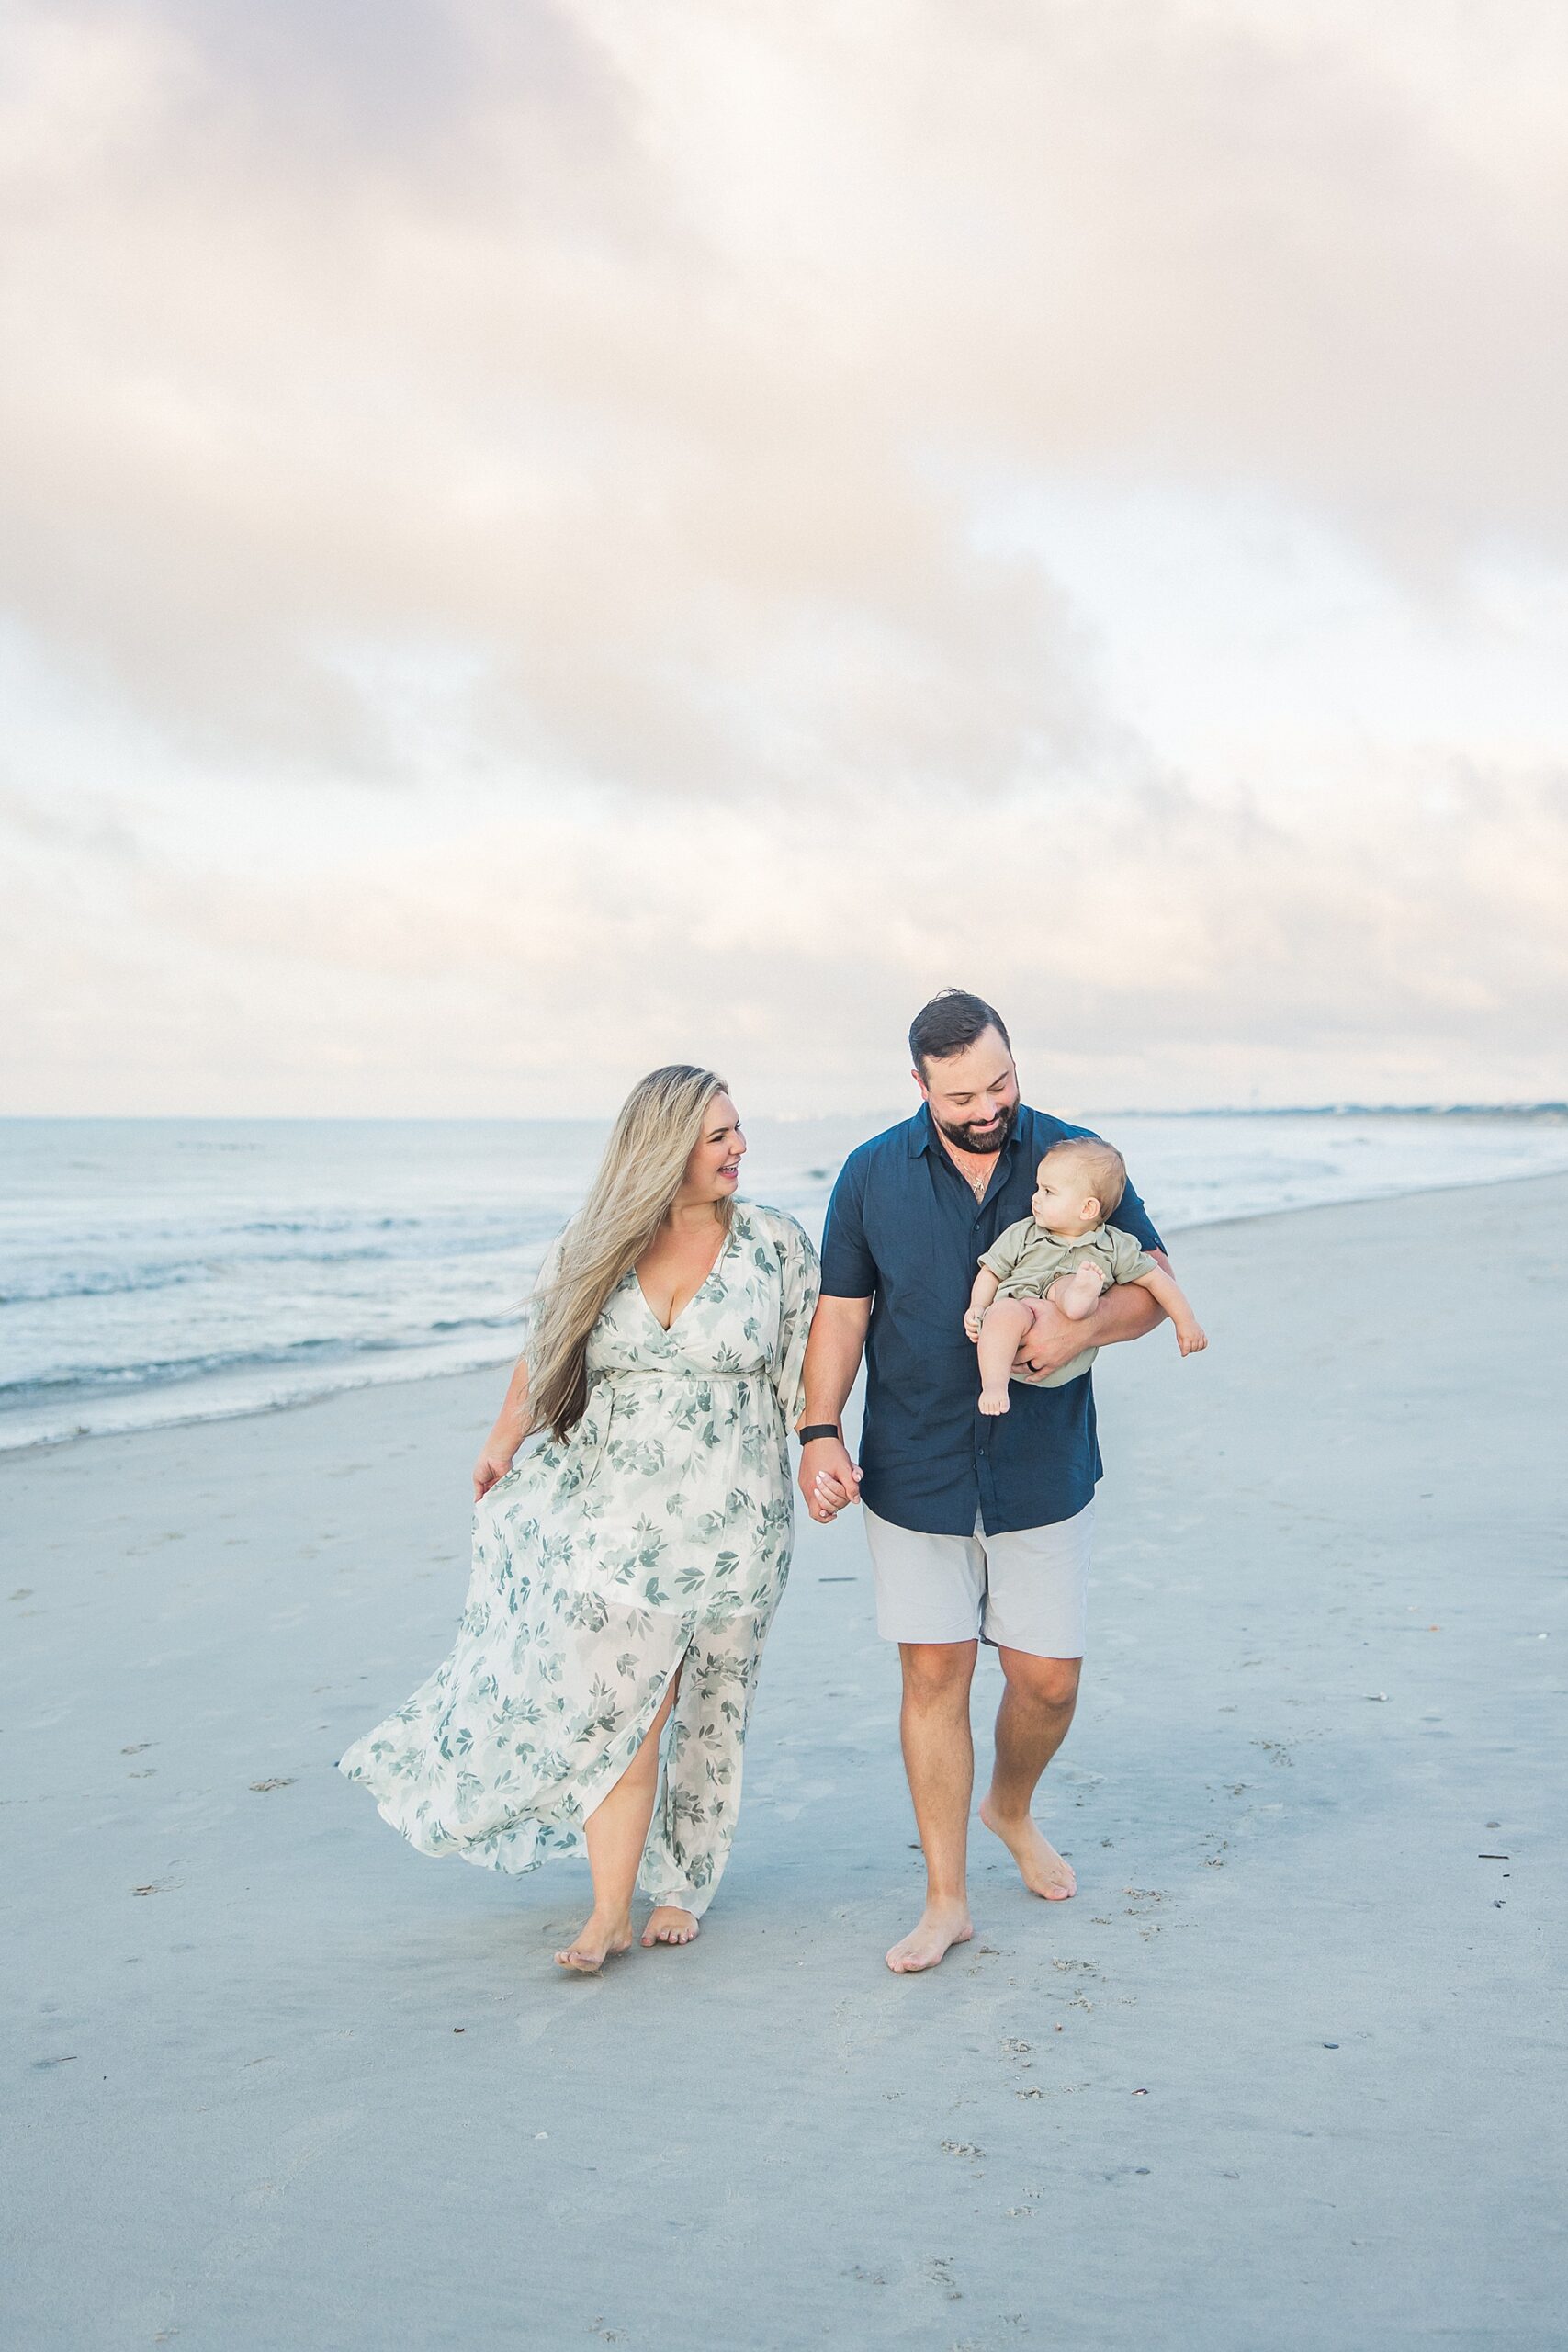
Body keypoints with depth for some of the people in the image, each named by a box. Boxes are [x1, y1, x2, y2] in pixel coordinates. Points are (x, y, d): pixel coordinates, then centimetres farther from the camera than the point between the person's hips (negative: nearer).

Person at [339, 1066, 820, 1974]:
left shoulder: (777, 1242, -2)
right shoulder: (596, 1247, 1)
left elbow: (808, 1361, 3)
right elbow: (547, 1355, 14)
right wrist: (502, 1443, 12)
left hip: (734, 1523, 0)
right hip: (616, 1518, 0)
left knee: (709, 1713, 10)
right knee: (616, 1711, -4)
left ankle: (684, 1884, 27)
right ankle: (611, 1913, 6)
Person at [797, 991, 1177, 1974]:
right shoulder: (873, 1175, -2)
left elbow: (1155, 1284, -1)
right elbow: (842, 1311, 3)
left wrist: (1080, 1326, -22)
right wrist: (819, 1431, -9)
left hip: (1042, 1471, 0)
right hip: (914, 1474, 0)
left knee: (1048, 1677, 6)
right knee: (935, 1674, 3)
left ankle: (1012, 1807, 39)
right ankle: (947, 1899, 16)